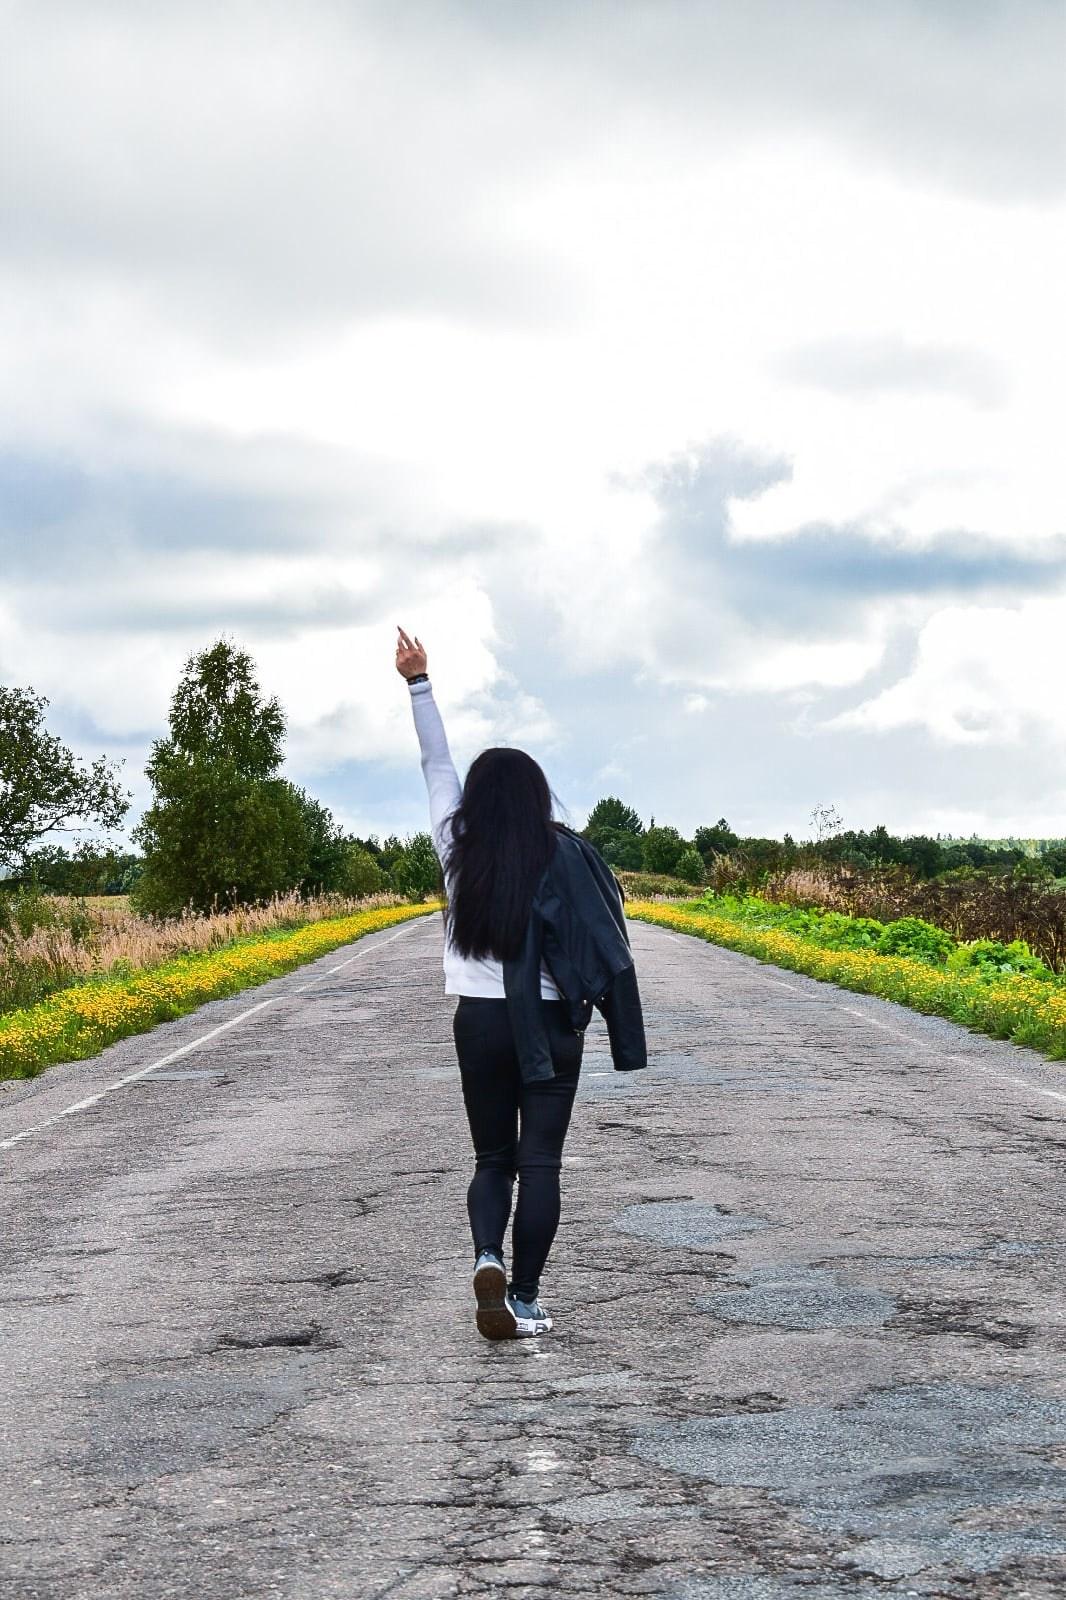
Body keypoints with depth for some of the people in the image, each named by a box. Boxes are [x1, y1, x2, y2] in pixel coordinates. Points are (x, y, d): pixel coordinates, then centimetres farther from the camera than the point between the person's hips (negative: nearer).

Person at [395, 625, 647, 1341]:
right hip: (550, 1025, -2)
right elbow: (604, 944, -7)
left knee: (492, 1158, 13)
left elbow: (437, 765, 9)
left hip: (479, 1021, 2)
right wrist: (623, 1030, 0)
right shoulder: (564, 857, -6)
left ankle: (488, 1257, -13)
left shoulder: (458, 850, 0)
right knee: (540, 1163, 3)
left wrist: (419, 682, 15)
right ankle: (526, 1302, 1)